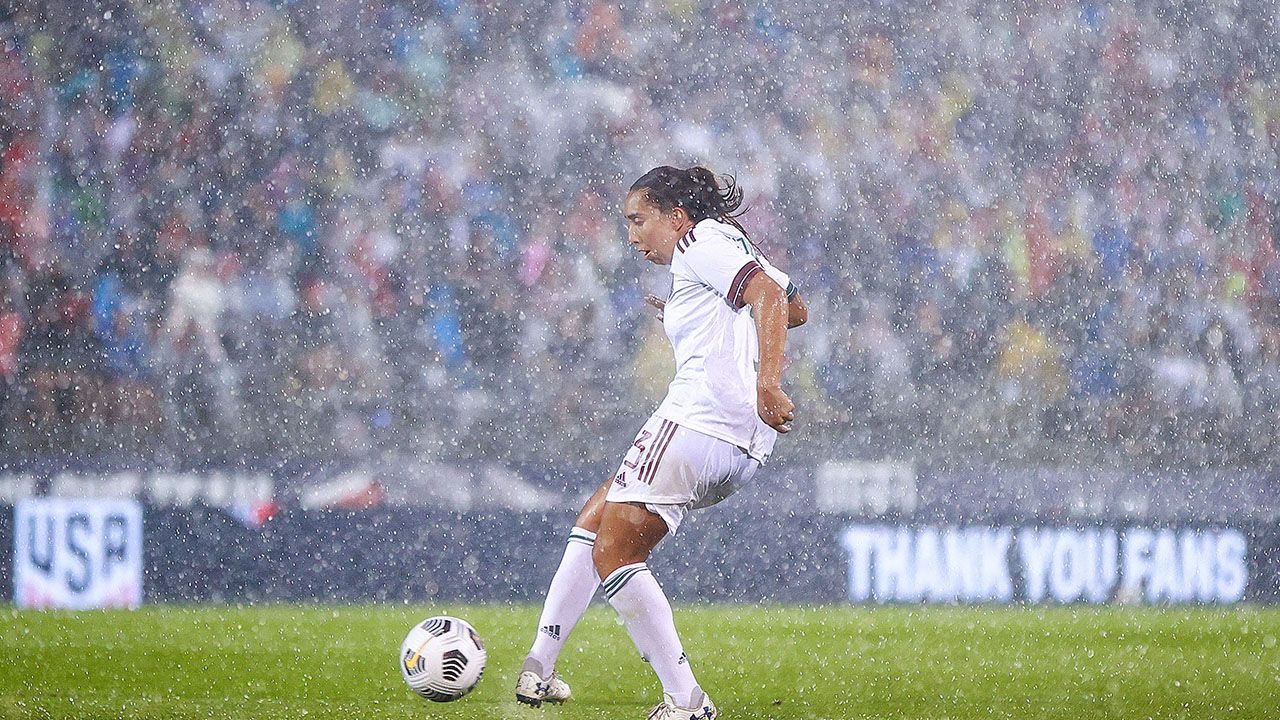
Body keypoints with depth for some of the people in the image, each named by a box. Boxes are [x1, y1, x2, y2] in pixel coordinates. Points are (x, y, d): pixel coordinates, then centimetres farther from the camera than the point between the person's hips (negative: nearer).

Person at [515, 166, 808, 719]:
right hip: (744, 445, 11)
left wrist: (767, 383, -31)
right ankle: (538, 668, 19)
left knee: (613, 554, -8)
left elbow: (769, 294, -18)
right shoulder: (731, 251, 26)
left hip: (700, 418, -11)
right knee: (594, 521, 20)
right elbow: (793, 306, 39)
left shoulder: (701, 243, -3)